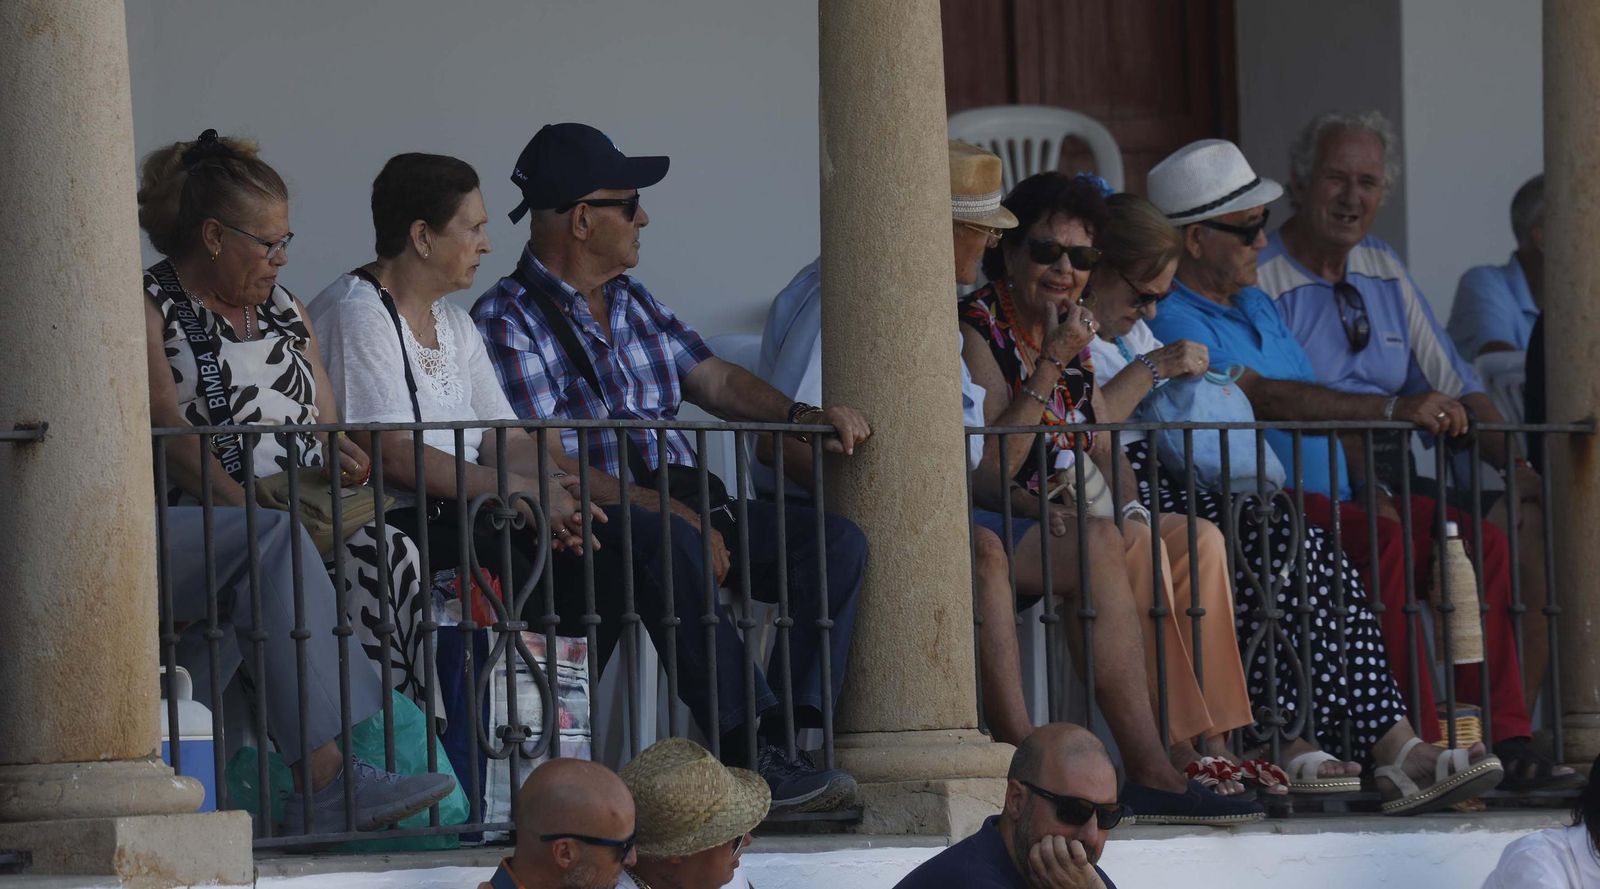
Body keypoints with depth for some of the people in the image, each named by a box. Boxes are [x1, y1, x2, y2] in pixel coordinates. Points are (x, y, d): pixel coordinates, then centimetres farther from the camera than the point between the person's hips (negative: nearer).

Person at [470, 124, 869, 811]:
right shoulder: (508, 321, -6)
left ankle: (786, 734, -23)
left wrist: (802, 416, 4)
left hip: (685, 508, 8)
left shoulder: (634, 304, 22)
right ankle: (746, 750, -43)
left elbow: (715, 379, 25)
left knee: (836, 542, -10)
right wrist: (663, 511, -23)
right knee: (671, 546, -40)